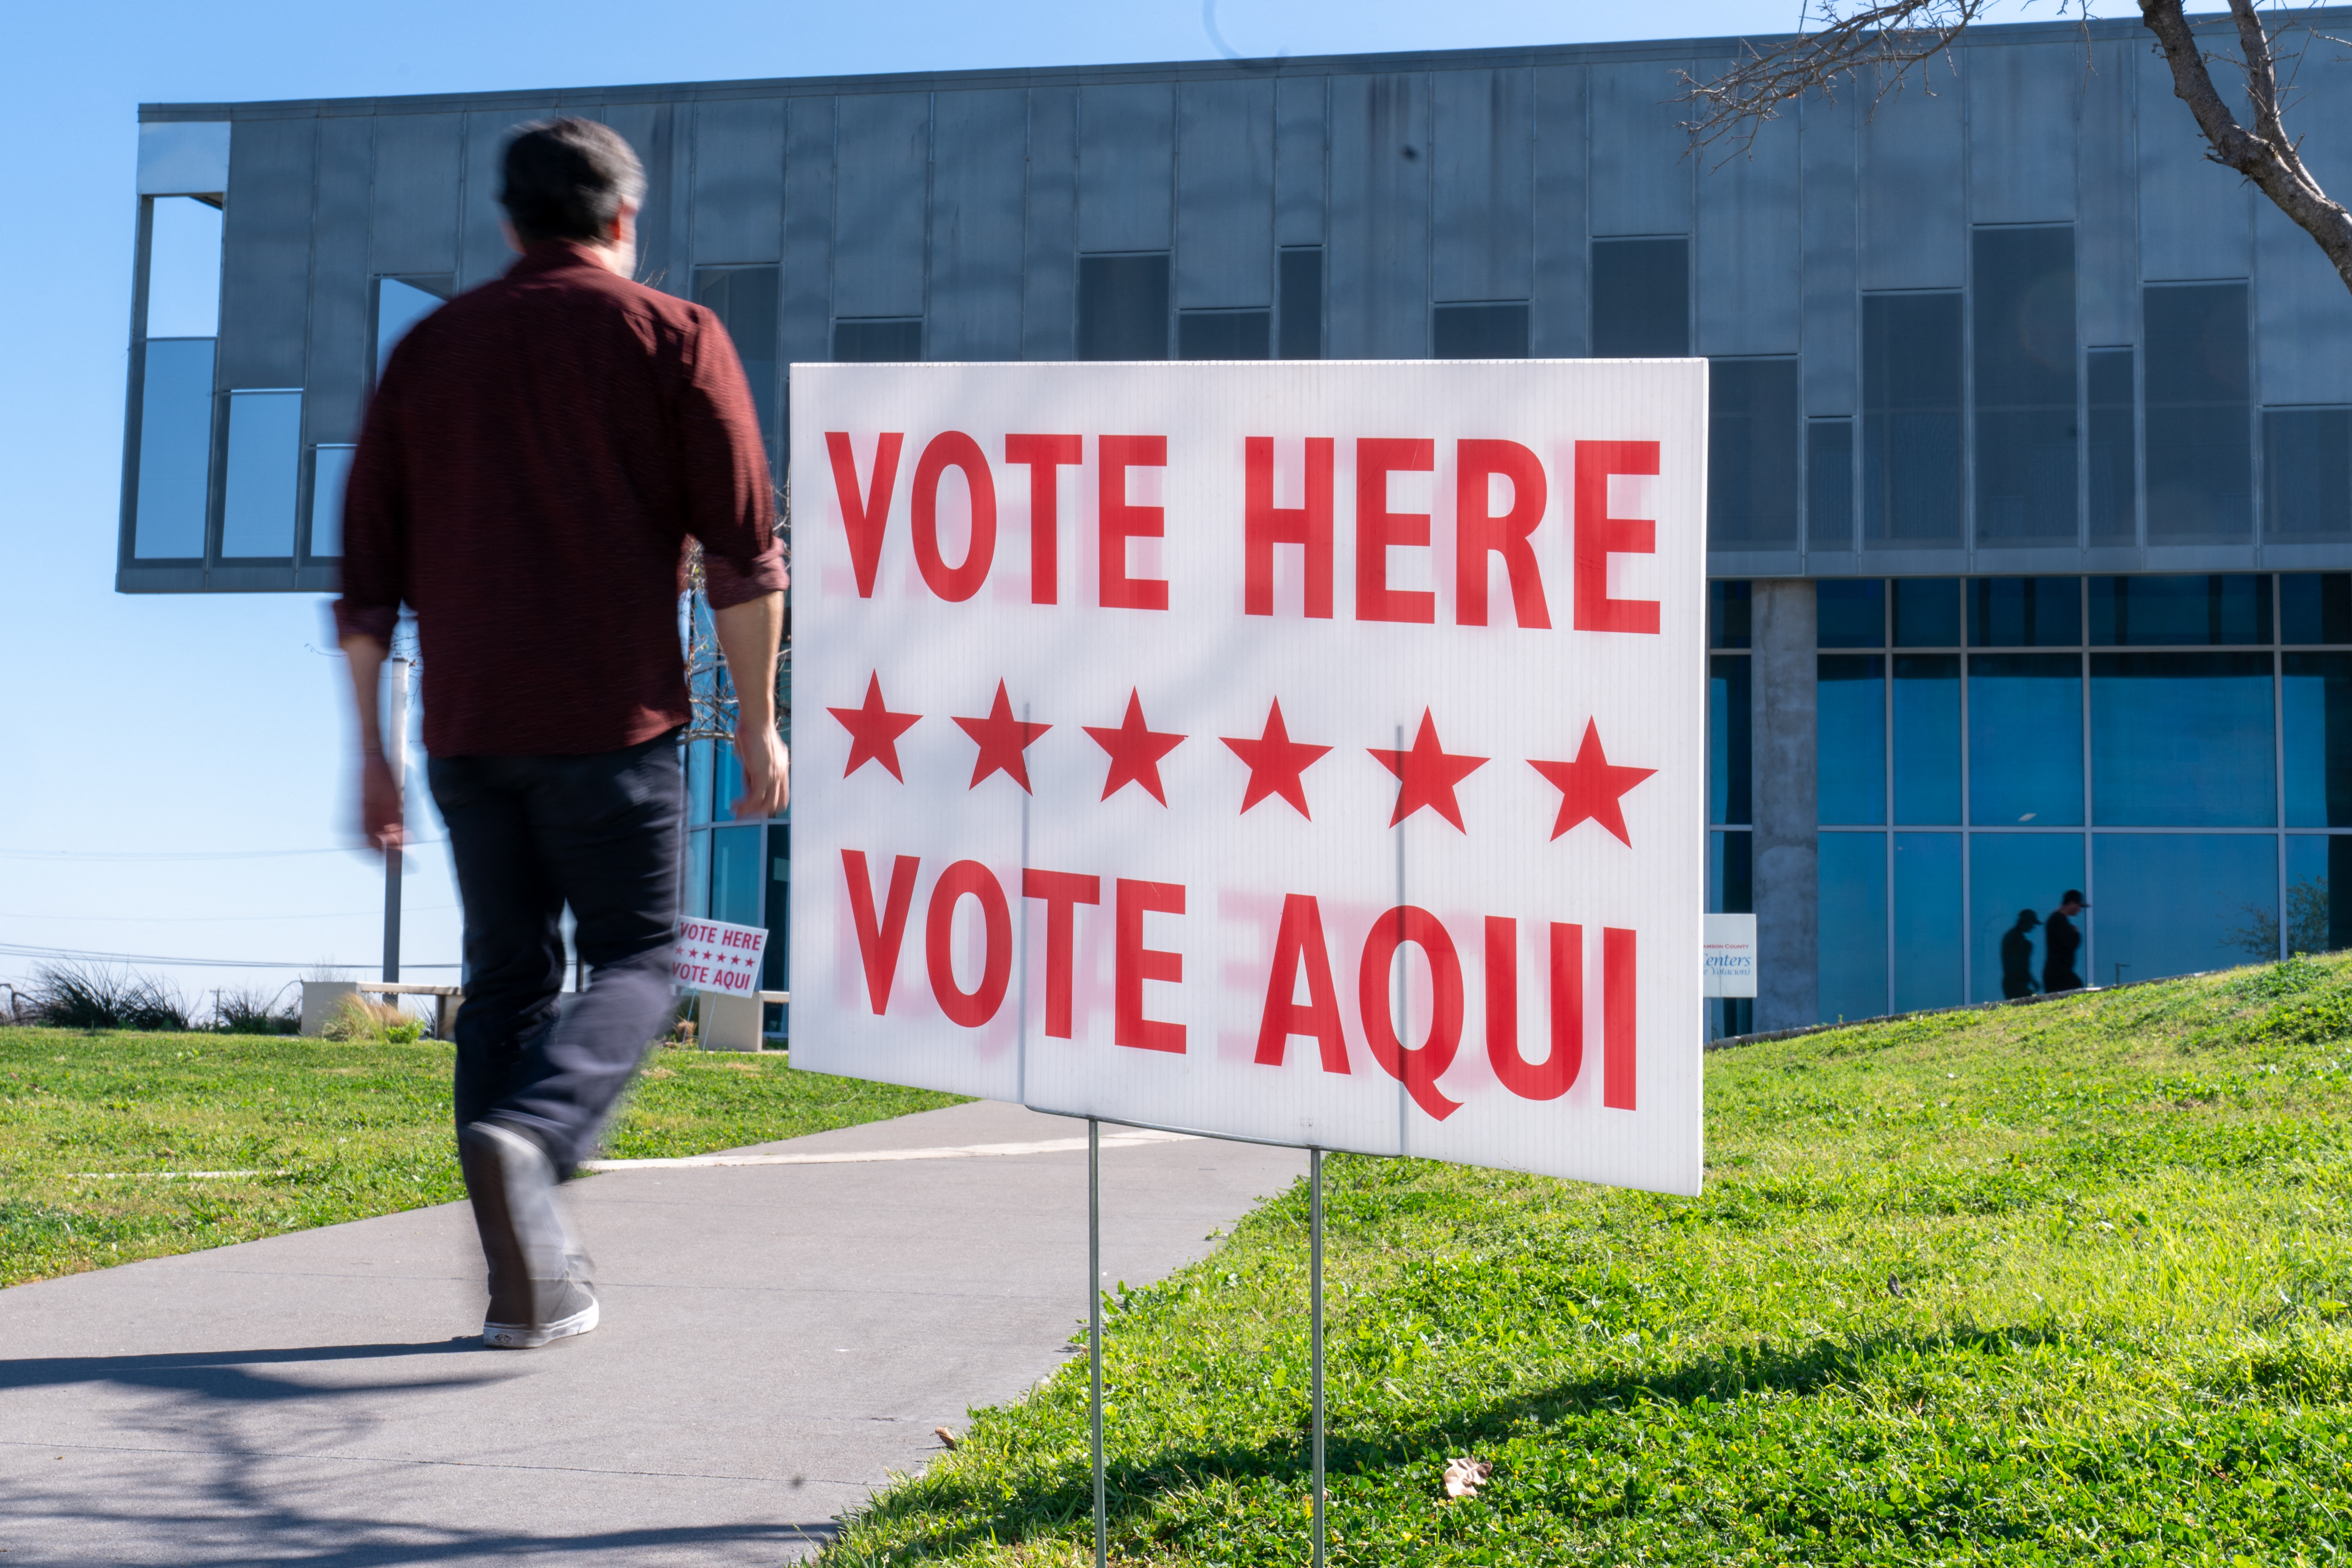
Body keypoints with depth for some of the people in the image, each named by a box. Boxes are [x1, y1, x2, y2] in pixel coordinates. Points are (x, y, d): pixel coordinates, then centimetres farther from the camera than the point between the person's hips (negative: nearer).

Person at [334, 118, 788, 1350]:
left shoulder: (430, 348, 14)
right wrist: (757, 720, 3)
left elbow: (369, 570, 12)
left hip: (467, 726, 4)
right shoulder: (671, 337, 3)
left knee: (506, 979, 11)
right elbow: (743, 551, -4)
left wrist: (372, 752, 16)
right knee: (635, 959, 7)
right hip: (610, 717, -4)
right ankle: (528, 1134, -22)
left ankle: (529, 1282, 7)